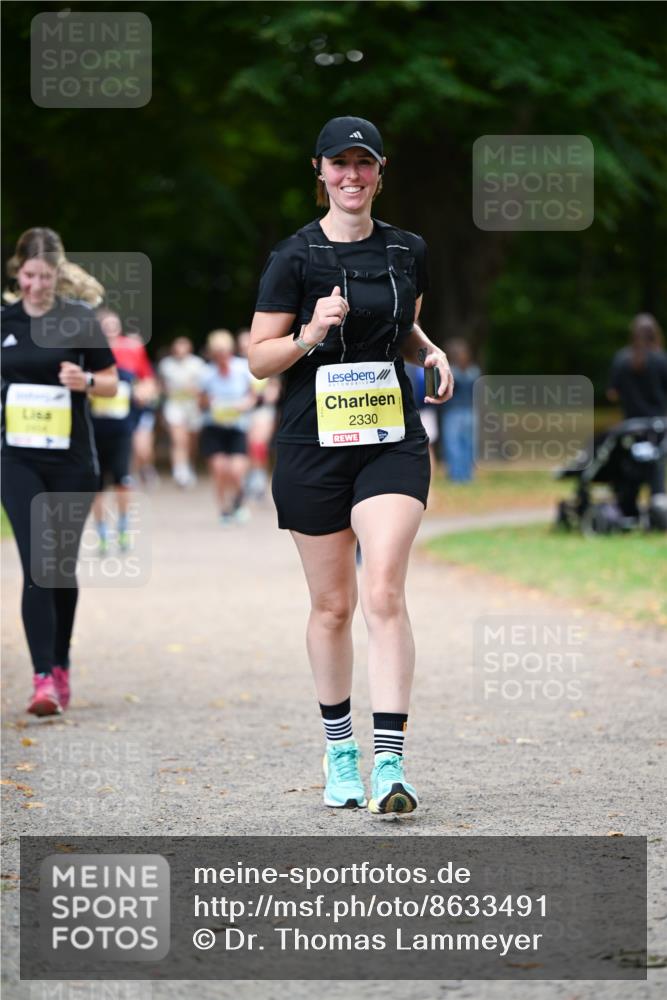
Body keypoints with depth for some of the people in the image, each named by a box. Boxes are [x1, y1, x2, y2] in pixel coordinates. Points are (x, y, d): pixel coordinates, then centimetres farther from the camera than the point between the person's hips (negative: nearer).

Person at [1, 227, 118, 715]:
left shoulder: (79, 319, -2)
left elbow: (112, 383, 2)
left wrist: (85, 380, -17)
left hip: (71, 460, 0)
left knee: (63, 566, 8)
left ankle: (60, 666, 27)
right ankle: (44, 680, -15)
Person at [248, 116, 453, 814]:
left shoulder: (407, 252, 7)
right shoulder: (295, 257, -3)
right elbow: (258, 359, -1)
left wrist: (430, 352, 2)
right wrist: (311, 334, -19)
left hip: (392, 442, 1)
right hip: (313, 445, -1)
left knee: (384, 594, -14)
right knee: (332, 605, 7)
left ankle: (390, 764, -18)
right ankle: (339, 748, 26)